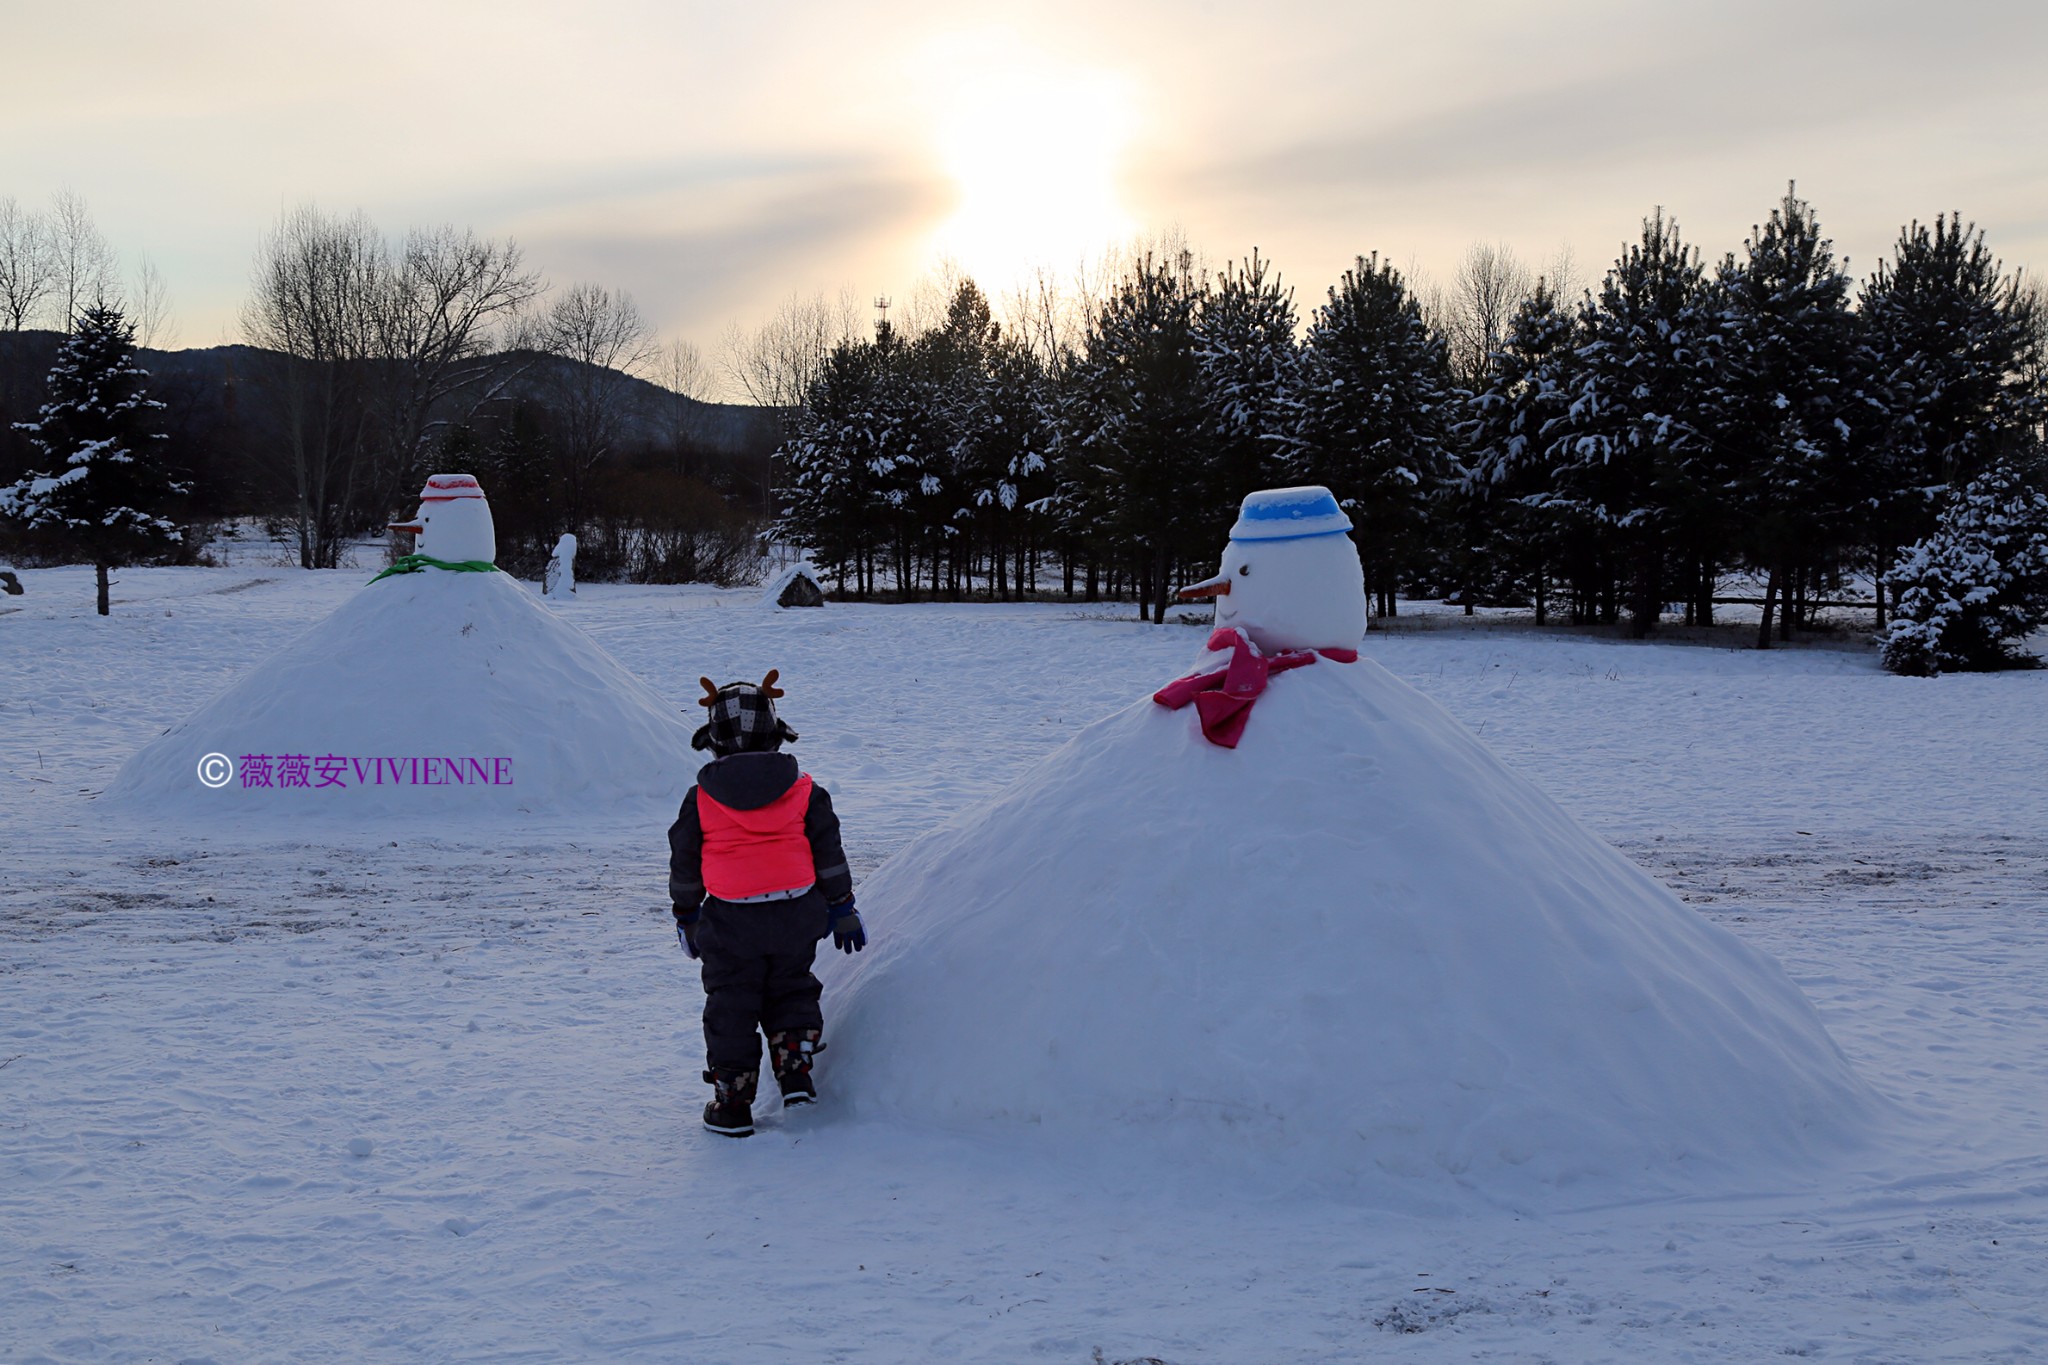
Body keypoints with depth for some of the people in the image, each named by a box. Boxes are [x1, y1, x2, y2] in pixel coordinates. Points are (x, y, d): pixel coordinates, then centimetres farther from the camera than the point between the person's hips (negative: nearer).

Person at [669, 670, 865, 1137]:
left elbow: (684, 862, 6)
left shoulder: (701, 799, -2)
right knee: (791, 991, 22)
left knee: (730, 1008, 9)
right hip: (796, 916, 2)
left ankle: (731, 1102, 10)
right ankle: (795, 1070, 7)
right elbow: (828, 852, 5)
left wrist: (686, 916, 20)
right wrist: (842, 909, 15)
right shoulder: (803, 790, 1)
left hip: (731, 922, -1)